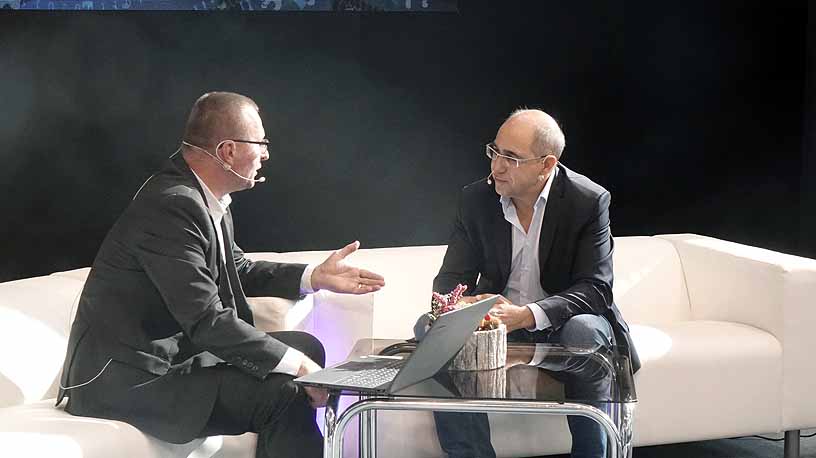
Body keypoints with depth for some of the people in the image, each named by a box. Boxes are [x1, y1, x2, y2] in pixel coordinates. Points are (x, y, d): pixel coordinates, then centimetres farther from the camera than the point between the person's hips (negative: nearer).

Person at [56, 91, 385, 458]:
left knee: (306, 346, 11)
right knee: (285, 396, -23)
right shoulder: (172, 205, -24)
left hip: (173, 348, 11)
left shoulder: (202, 195, 5)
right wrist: (297, 365, -23)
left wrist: (315, 277, 13)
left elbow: (237, 270, 22)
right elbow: (207, 320, -27)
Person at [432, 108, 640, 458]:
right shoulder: (475, 199, -4)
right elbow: (453, 278, 0)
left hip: (561, 321, -2)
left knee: (583, 332, -36)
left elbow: (595, 289, -19)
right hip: (497, 321, 3)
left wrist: (526, 315, -35)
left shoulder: (589, 201, -14)